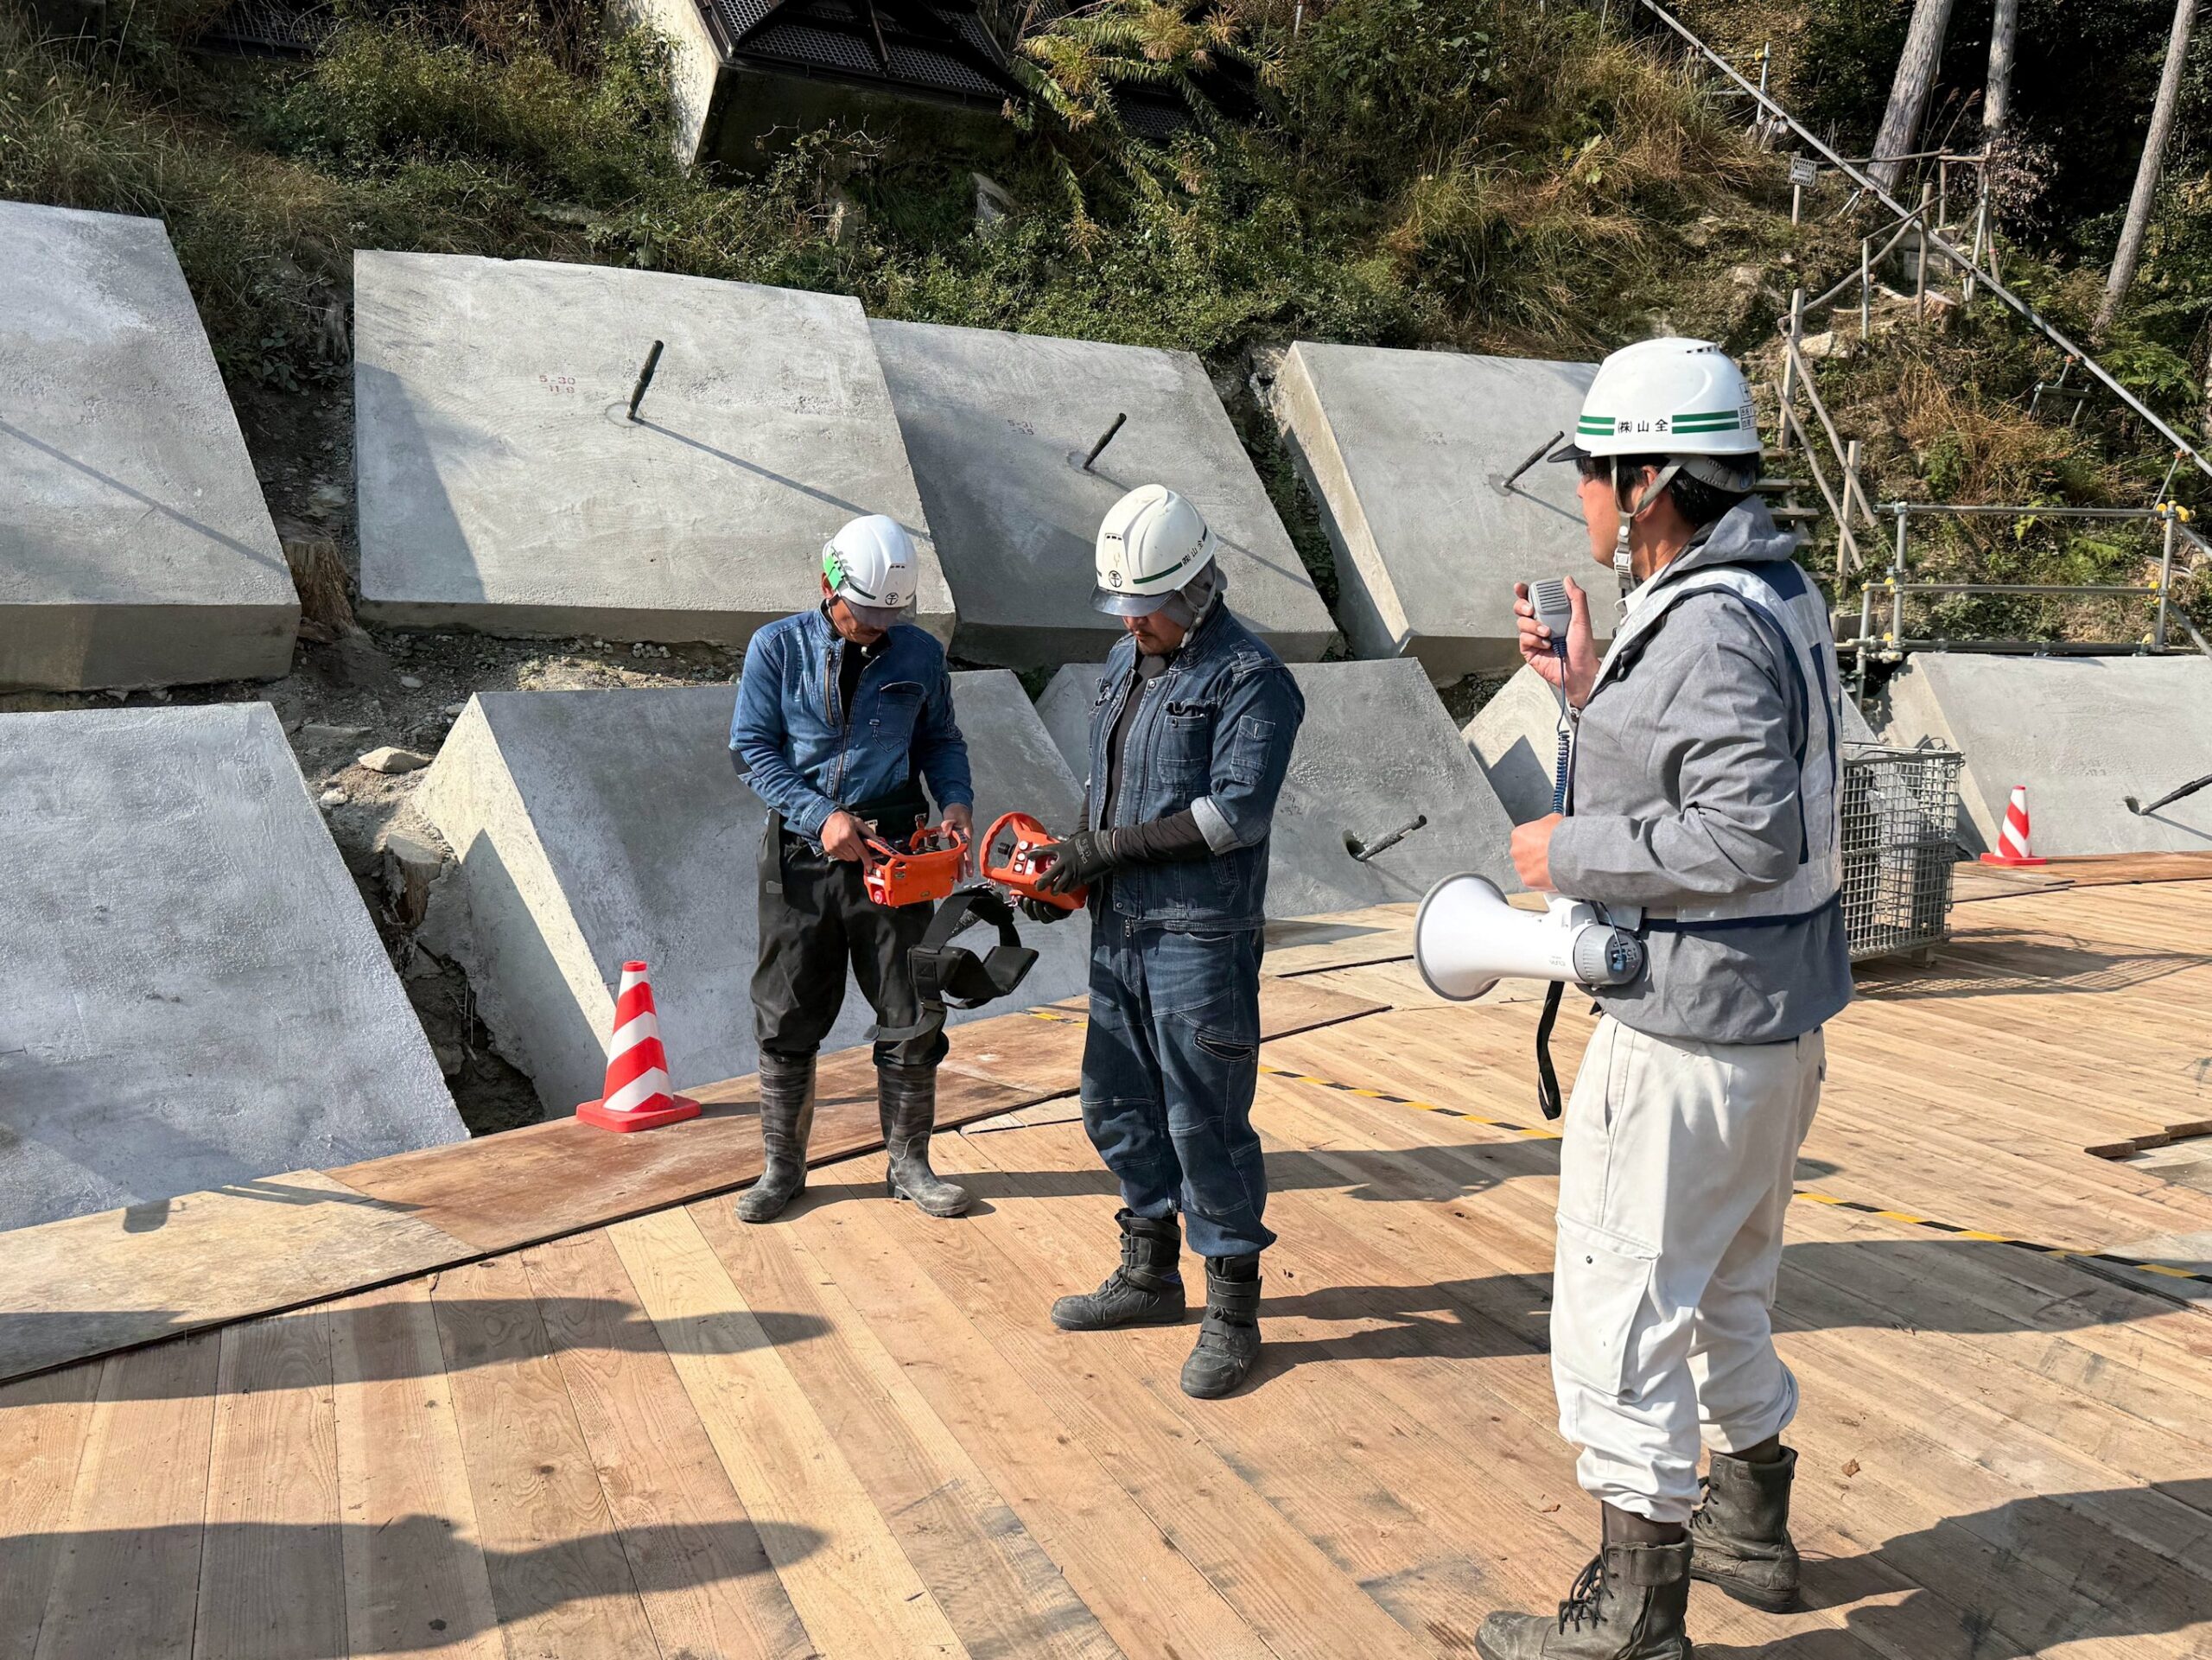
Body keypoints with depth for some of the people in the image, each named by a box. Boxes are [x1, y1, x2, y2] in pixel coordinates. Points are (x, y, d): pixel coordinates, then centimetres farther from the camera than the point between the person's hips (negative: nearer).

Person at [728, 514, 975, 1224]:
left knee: (910, 1016, 5)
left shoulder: (920, 655, 5)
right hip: (802, 852, -1)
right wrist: (822, 815, -16)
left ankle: (910, 1164, 19)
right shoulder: (777, 648, -1)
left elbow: (940, 740, 15)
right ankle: (782, 1166, 20)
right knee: (787, 1018, 6)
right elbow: (752, 748, -5)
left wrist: (957, 799, -6)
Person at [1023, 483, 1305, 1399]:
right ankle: (1150, 1276, 33)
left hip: (1201, 942, -8)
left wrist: (1106, 849, -18)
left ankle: (1233, 1311, 14)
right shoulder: (1124, 661, 13)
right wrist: (1066, 862, 3)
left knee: (1205, 1123, -1)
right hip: (1119, 929, 8)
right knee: (1118, 1107, 16)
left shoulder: (1250, 678, -13)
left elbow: (1235, 813, -20)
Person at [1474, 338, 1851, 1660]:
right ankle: (1752, 1525, 43)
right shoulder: (1777, 594, 10)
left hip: (1694, 1022, -11)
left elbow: (1750, 834, -29)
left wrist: (1573, 853, -19)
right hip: (1777, 1008, 11)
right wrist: (1594, 693, 8)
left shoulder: (1709, 627, -22)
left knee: (1621, 1301, 1)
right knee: (1727, 1283, 25)